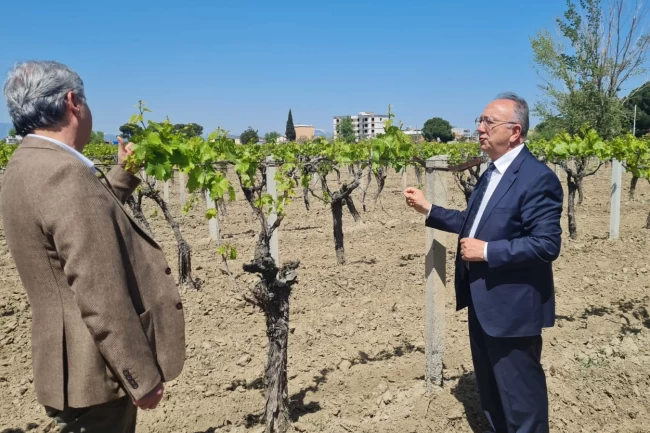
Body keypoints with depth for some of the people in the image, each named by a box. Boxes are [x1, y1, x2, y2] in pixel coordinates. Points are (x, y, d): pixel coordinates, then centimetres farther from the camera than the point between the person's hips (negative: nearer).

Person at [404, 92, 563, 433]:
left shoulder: (537, 178, -20)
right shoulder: (492, 172, 10)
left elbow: (547, 244, -25)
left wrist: (487, 251, -24)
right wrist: (429, 210, 10)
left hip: (511, 307, -9)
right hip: (482, 302, 9)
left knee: (519, 395, 9)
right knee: (490, 389, 25)